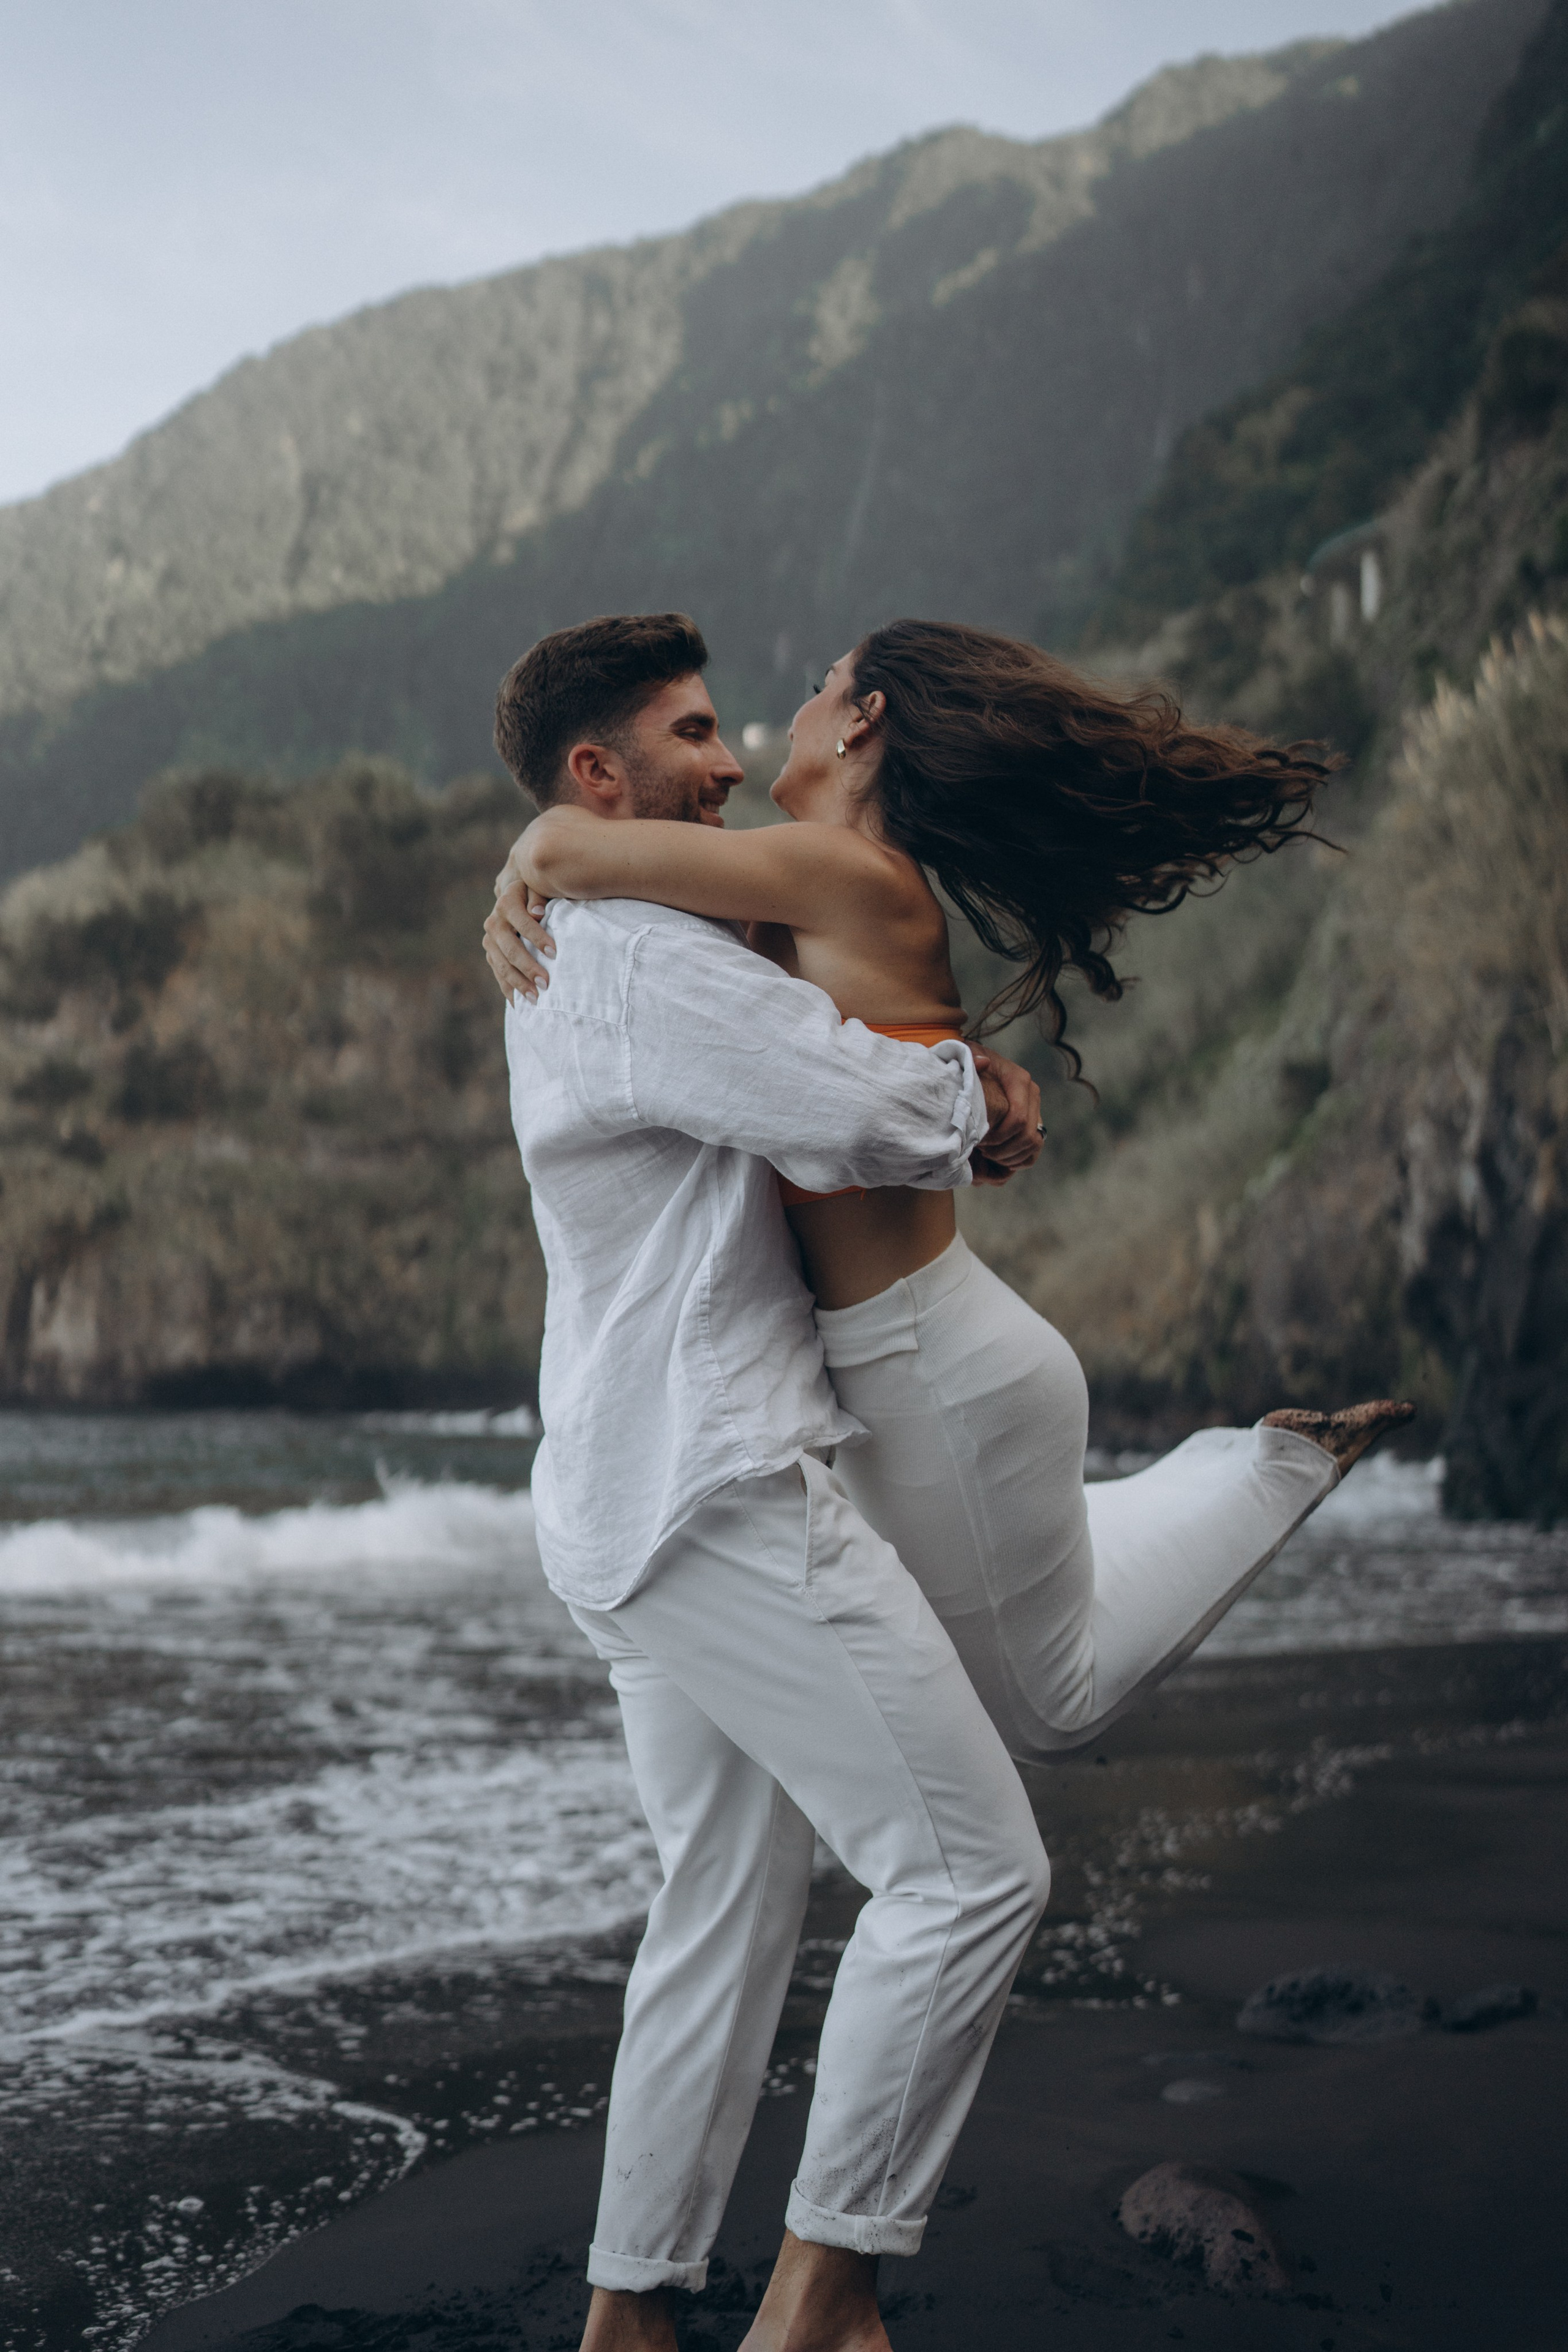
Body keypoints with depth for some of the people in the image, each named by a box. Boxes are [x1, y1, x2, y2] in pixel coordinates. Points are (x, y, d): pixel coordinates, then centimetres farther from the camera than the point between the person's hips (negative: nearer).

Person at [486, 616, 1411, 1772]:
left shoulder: (848, 877, -21)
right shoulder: (828, 898, 6)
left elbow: (569, 844, -27)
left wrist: (531, 863, -6)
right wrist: (515, 913, 0)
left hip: (943, 1372, -9)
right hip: (895, 1360, 9)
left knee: (1051, 1702, 14)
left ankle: (1278, 1464, 20)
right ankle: (1262, 1470, 32)